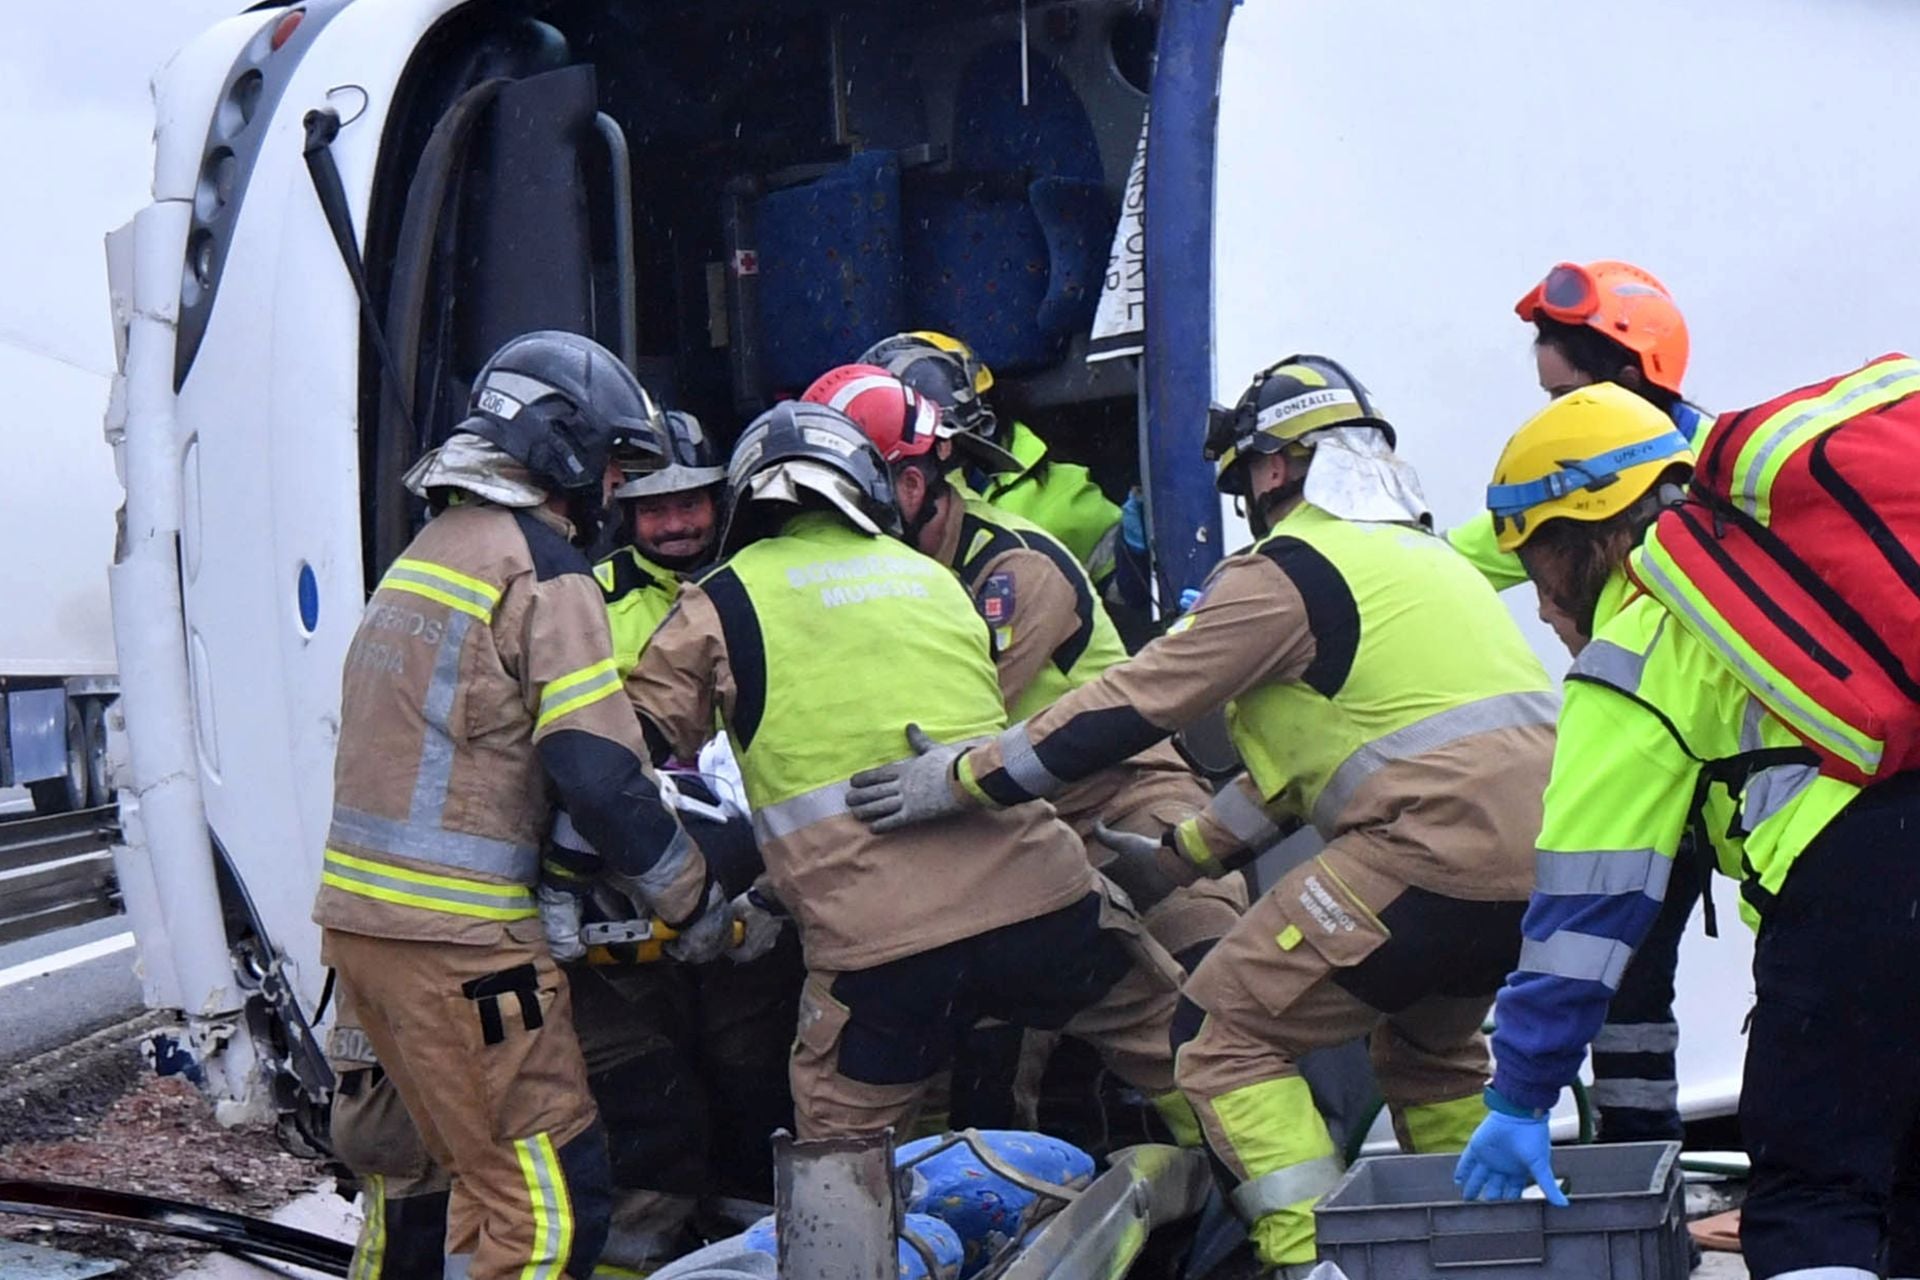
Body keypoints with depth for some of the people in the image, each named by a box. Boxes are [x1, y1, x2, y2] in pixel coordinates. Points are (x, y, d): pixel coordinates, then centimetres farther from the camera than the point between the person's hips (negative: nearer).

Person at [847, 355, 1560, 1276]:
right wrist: (1181, 849, 33)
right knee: (1425, 1044, 32)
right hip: (1537, 853, 9)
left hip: (1436, 848, -9)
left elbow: (1133, 706, -3)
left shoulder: (1288, 571, -2)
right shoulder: (1422, 554, 26)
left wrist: (961, 779, 4)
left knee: (1228, 1030, 0)